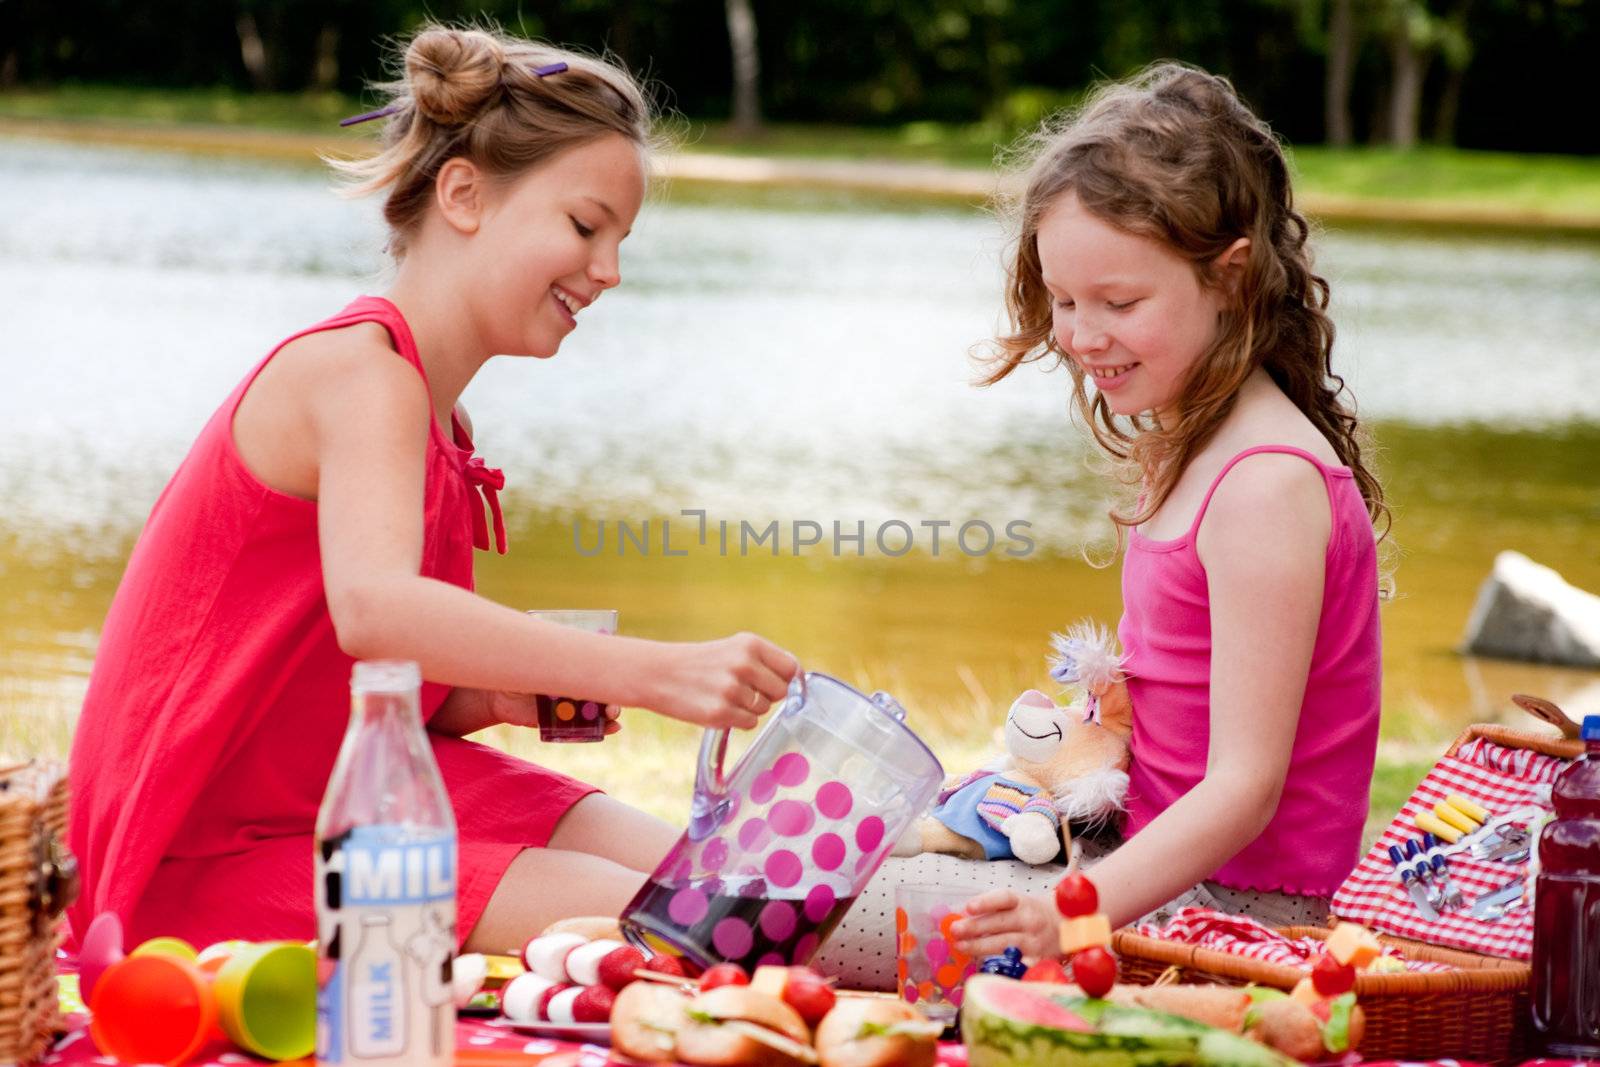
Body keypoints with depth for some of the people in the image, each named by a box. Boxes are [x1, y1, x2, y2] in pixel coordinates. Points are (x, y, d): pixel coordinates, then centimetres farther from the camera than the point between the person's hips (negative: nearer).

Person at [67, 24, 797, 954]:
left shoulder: (438, 419, 13)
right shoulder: (362, 370, -18)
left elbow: (385, 686, 12)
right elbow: (372, 607, -38)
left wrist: (495, 697, -10)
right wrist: (656, 674, -44)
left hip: (347, 784, 10)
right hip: (218, 858, -10)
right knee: (626, 923, -20)